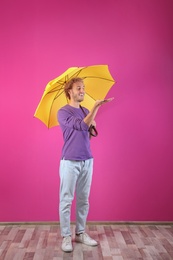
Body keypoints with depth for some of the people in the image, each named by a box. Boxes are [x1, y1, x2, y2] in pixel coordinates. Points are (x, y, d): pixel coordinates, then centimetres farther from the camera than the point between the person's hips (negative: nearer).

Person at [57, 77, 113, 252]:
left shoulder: (86, 112, 14)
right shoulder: (63, 112, -8)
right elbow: (81, 125, -22)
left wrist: (92, 127, -2)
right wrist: (96, 106, -28)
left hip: (87, 161, 6)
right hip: (70, 162, -6)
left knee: (83, 200, 11)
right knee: (66, 200, 2)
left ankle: (80, 233, 24)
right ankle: (66, 236, 13)